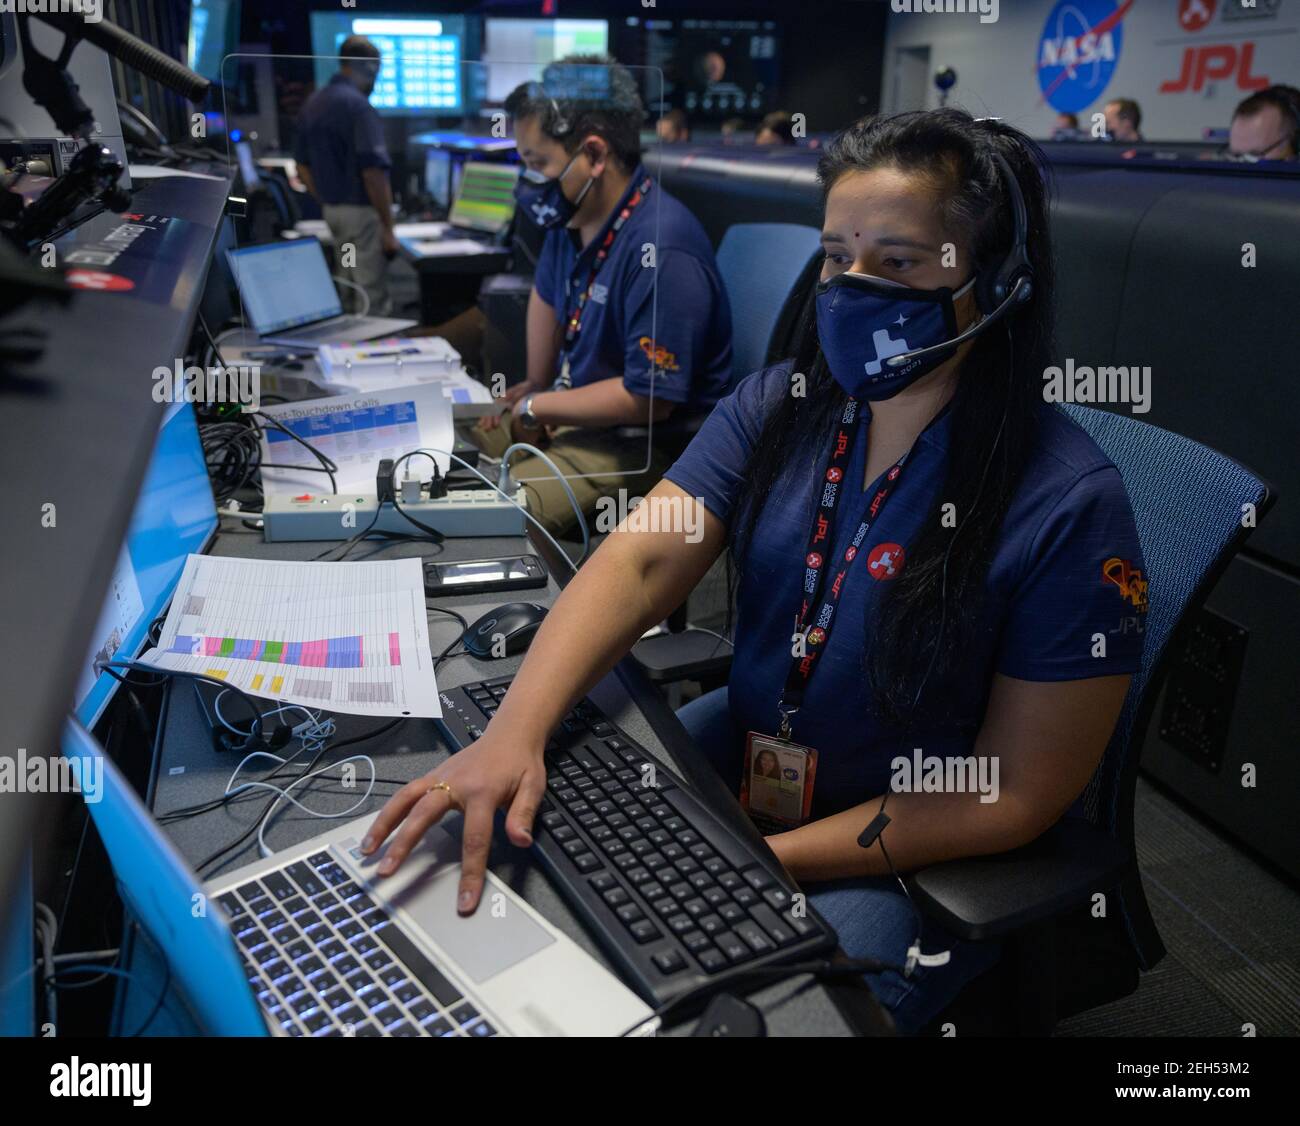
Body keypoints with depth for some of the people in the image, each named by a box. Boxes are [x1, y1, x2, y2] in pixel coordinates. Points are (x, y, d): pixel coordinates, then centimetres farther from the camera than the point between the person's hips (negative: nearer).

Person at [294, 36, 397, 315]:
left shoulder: (313, 103, 12)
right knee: (372, 300, -6)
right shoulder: (358, 105, -15)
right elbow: (373, 172, -21)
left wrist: (327, 203, 21)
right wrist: (388, 228, -17)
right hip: (361, 211, -9)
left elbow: (303, 166, 16)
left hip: (332, 210, 9)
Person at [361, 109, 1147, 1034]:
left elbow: (1015, 793, -18)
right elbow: (641, 559, -15)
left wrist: (764, 859, -21)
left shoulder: (1070, 506, -21)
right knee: (517, 843, -1)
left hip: (924, 860, -4)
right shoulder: (777, 406, -6)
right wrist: (516, 731, -31)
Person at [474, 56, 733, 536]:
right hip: (576, 405, 9)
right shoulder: (574, 214, 2)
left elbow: (648, 398, -25)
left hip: (647, 442, -9)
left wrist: (536, 406, -14)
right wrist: (536, 385, 14)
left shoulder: (661, 248, -26)